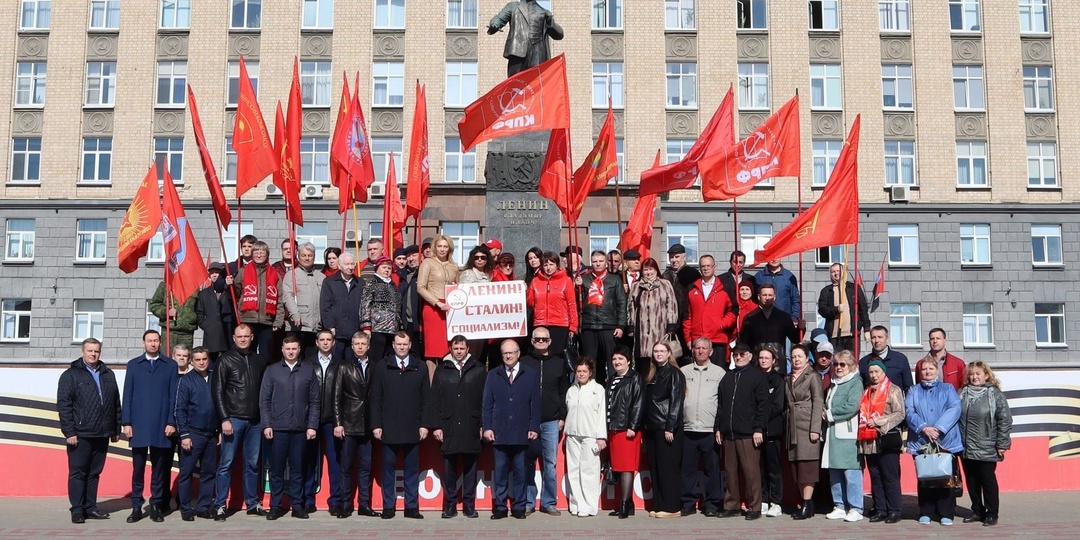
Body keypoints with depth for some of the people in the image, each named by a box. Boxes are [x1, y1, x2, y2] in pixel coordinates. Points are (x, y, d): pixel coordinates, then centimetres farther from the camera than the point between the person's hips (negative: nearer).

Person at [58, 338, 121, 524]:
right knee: (78, 473, 1)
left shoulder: (108, 375, 14)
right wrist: (69, 432, -12)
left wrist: (116, 429, 10)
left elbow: (116, 404, 15)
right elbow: (63, 405, -6)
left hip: (102, 435, 4)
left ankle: (90, 508, 16)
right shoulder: (70, 375, 0)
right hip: (80, 435, -4)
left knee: (94, 473, 10)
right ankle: (77, 509, 6)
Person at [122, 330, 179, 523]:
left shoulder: (170, 365, 7)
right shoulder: (133, 365, 10)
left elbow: (173, 396, 4)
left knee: (159, 468, 4)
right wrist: (126, 423, 0)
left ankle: (157, 506, 10)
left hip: (161, 426, 0)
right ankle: (136, 506, 8)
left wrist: (171, 422, -3)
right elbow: (127, 395, 7)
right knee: (138, 468, 2)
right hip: (138, 426, 0)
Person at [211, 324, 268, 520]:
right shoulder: (225, 360, 1)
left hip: (255, 421, 3)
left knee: (252, 464, 8)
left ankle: (253, 503, 15)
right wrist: (224, 419, -10)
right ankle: (220, 506, 2)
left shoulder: (259, 361, 11)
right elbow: (218, 391, -3)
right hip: (234, 419, -3)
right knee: (226, 464, -2)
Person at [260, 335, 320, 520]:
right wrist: (266, 425, -4)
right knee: (276, 469, 3)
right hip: (277, 428, 0)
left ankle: (298, 506, 11)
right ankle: (275, 506, 10)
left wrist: (312, 425, -2)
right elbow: (264, 400, 5)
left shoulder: (308, 370, 7)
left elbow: (314, 401, 5)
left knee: (297, 469, 5)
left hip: (300, 428, 0)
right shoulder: (272, 370, 7)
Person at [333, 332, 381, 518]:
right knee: (347, 467, 2)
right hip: (349, 425, -1)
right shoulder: (344, 368, 5)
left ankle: (364, 505, 10)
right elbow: (337, 398, 1)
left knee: (365, 467, 5)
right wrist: (338, 424, -6)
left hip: (368, 426, 2)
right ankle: (345, 505, 8)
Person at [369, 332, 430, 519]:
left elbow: (426, 399, 5)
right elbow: (375, 398, 3)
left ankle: (412, 507, 11)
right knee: (388, 468, 5)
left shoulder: (420, 367, 6)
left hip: (413, 429, 1)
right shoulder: (382, 366, 4)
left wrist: (424, 424, -1)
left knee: (412, 469, 5)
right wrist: (376, 425, -3)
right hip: (389, 428, -1)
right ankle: (388, 507, 12)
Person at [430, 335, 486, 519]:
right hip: (448, 428, 1)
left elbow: (485, 399, 2)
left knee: (470, 467, 5)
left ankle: (469, 505, 12)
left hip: (471, 427, -1)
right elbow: (435, 400, 5)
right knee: (449, 467, 4)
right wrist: (436, 426, -1)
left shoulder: (478, 370, 4)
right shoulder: (442, 371, 7)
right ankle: (450, 505, 12)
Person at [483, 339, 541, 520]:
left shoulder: (531, 375, 6)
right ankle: (500, 507, 8)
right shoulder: (493, 375, 10)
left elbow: (535, 404, 5)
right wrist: (487, 427, 0)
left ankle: (519, 507, 10)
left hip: (522, 433, -1)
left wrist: (534, 428, -2)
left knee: (520, 472, 3)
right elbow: (487, 404, 8)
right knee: (500, 472, 3)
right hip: (499, 433, 1)